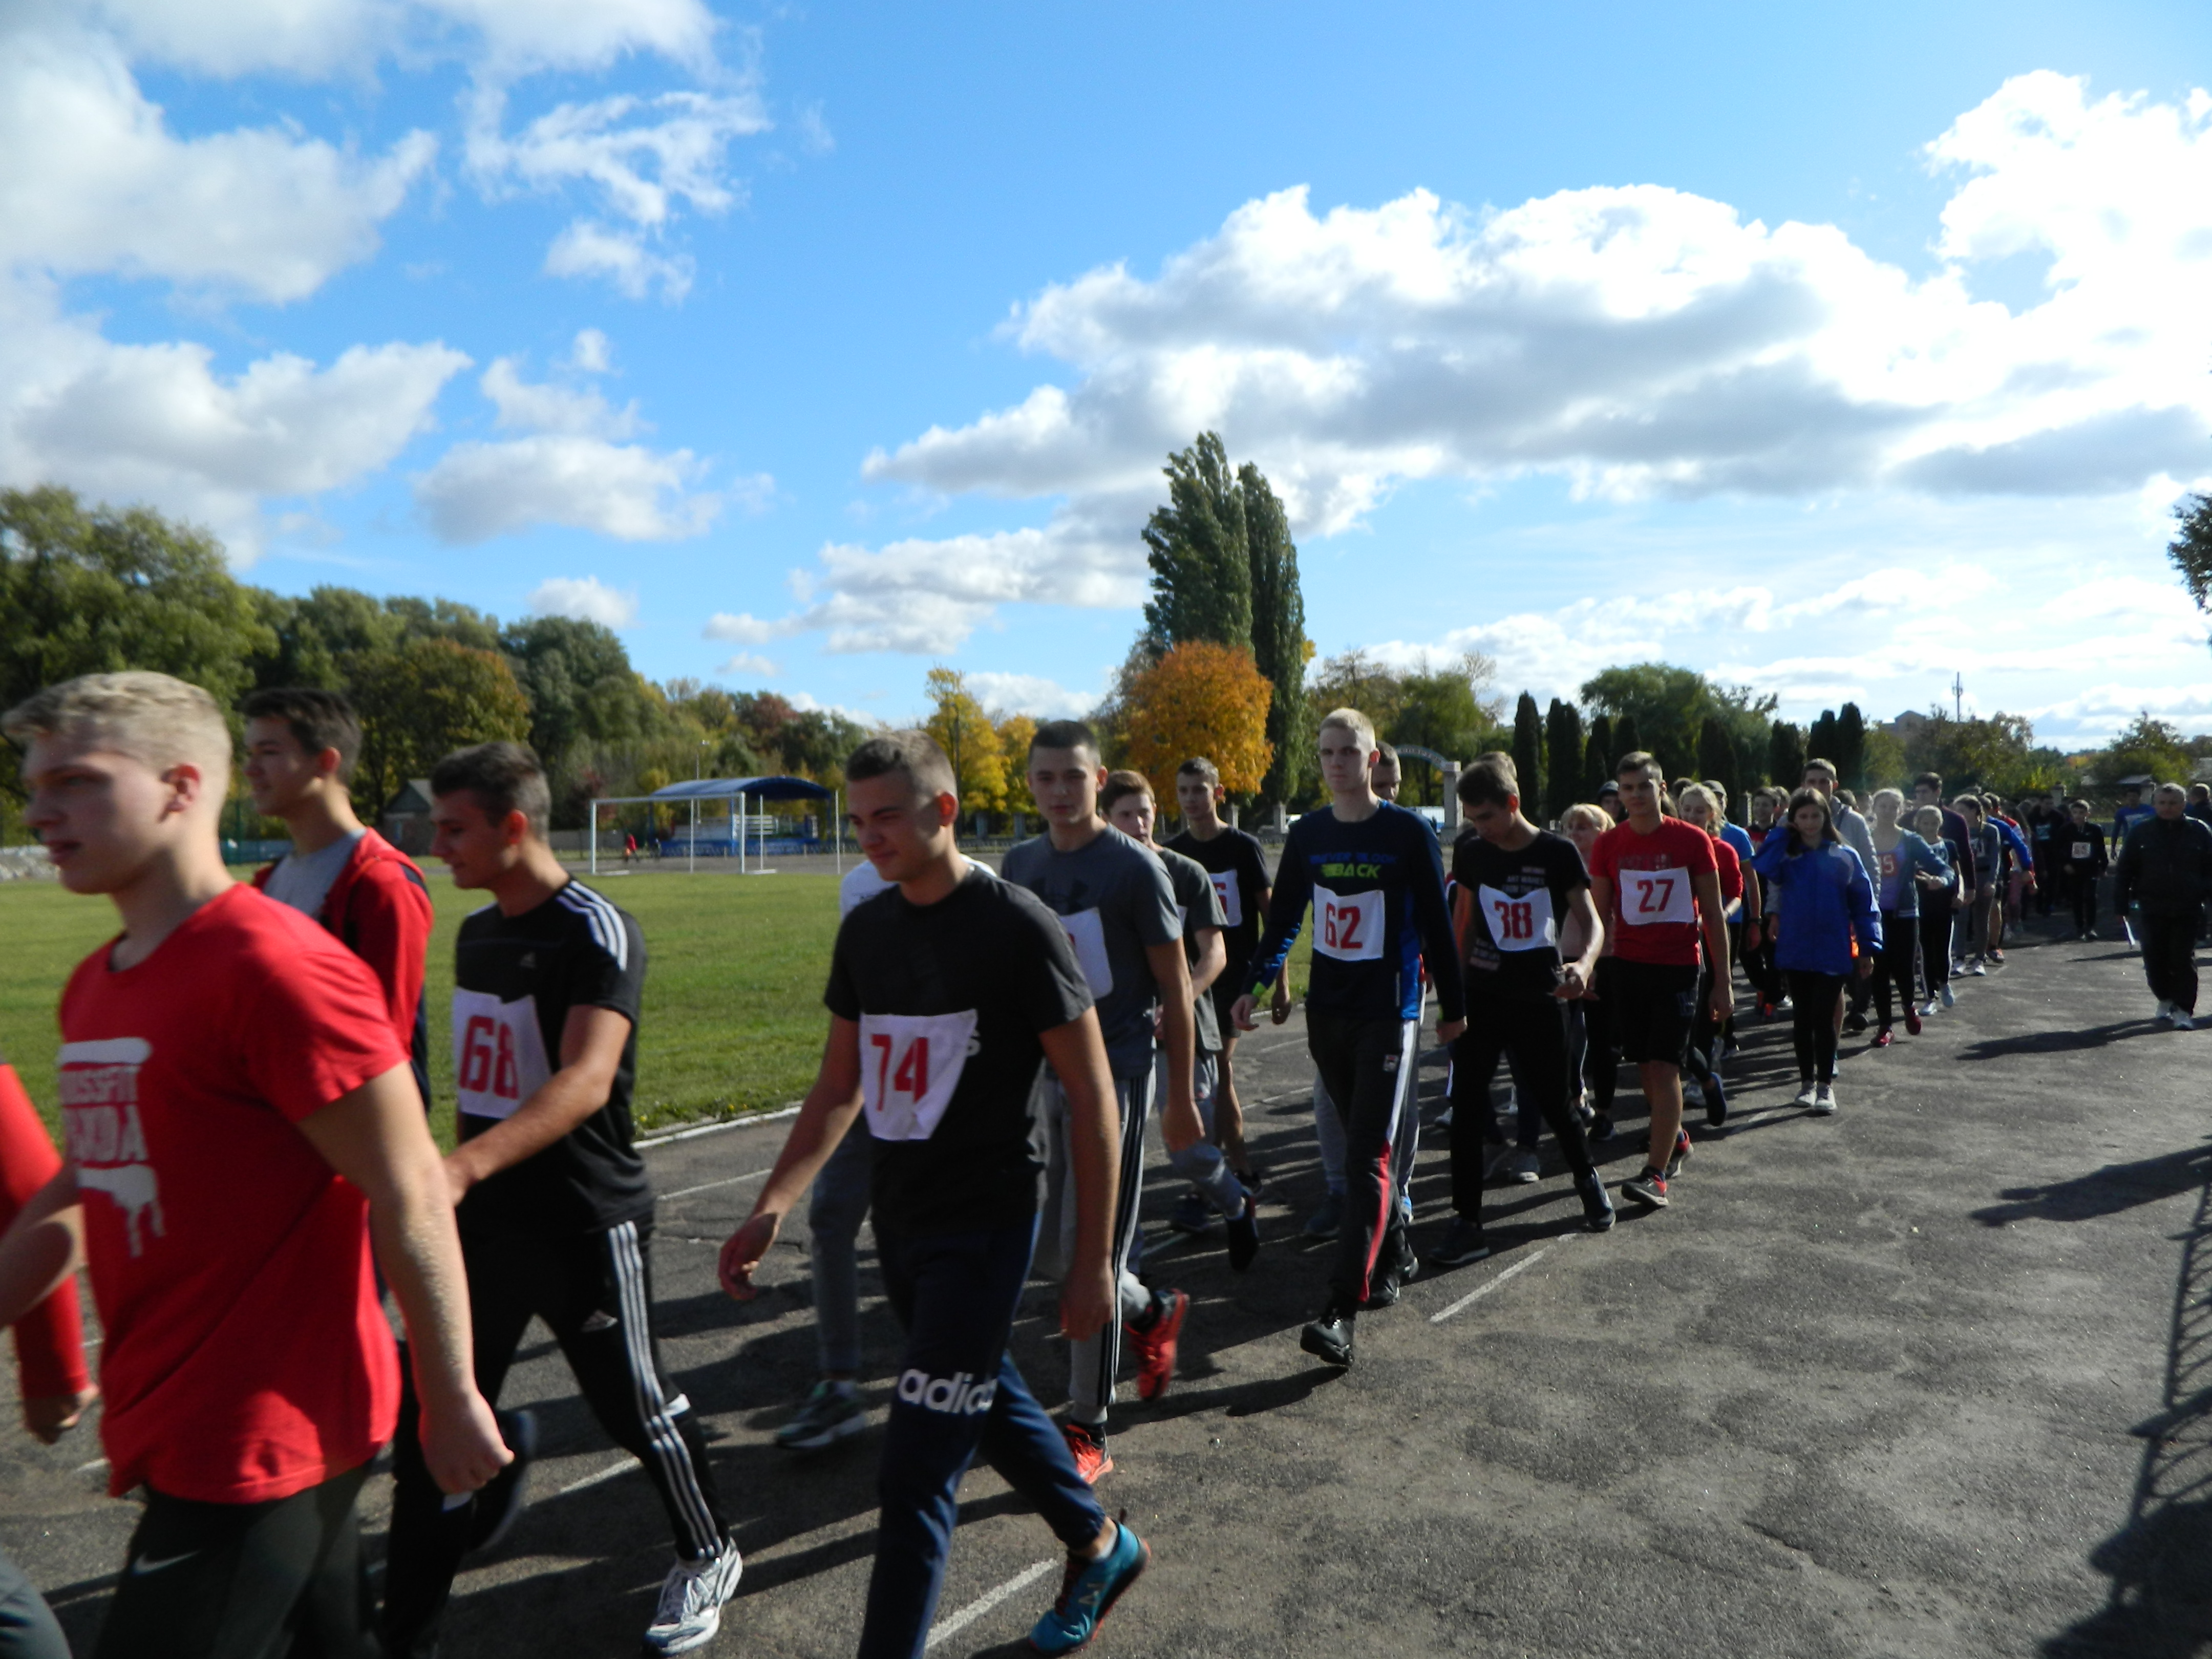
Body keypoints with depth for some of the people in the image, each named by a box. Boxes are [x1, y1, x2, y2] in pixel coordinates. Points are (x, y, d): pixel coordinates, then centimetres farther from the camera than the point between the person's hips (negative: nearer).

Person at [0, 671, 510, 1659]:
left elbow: (410, 1198, -18)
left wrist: (449, 1402, -13)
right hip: (169, 1428, 8)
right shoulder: (94, 986, 8)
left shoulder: (276, 969, -20)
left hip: (262, 1446, -8)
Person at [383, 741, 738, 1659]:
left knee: (637, 1409, 11)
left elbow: (586, 1081, -32)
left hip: (586, 1225, -7)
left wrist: (463, 1165, -45)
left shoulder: (595, 931, -19)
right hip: (482, 1223, 7)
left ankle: (709, 1557, 37)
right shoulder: (477, 931, 8)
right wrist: (456, 1178, 20)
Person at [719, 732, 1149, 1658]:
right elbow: (840, 1086, 10)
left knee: (916, 1472, -5)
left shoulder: (1019, 929, -16)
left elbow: (1092, 1097, -12)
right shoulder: (865, 930, 3)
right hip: (898, 1223, 7)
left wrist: (1092, 1260, -11)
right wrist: (775, 1203, -2)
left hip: (982, 1227, -7)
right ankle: (1101, 1546, 47)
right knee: (991, 1406, 23)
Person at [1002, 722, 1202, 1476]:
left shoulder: (1134, 868, -10)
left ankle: (1089, 1429, 10)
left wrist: (1181, 1098, -7)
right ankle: (1155, 1312, 42)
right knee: (1059, 1242, 13)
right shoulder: (1021, 865, 7)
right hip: (1049, 1069, 6)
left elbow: (1175, 988, -6)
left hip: (1116, 1072, -6)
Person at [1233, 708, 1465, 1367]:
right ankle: (1395, 1253, 33)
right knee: (1362, 1145, 14)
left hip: (1389, 1015, -5)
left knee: (1368, 1158, -9)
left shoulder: (1409, 833, -5)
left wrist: (1452, 1005, 5)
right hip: (1326, 1013, 5)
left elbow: (1435, 924, 0)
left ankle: (1342, 1310, -11)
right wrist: (1255, 984, 3)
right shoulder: (1307, 834, 7)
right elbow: (1284, 918, 12)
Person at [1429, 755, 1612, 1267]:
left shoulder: (1558, 853, -9)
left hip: (1540, 1001, -3)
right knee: (1466, 1106, -4)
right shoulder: (1471, 853, 2)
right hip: (1481, 998, 3)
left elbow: (1592, 922, -11)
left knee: (1554, 1104, 11)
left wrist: (1584, 963, -32)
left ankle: (1588, 1178, 41)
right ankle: (1467, 1223, 3)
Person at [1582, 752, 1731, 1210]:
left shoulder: (1692, 841, -4)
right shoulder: (1609, 844, 2)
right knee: (1645, 1065, 10)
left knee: (1665, 1067, -9)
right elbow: (1600, 915, 6)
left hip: (1678, 967, -3)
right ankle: (1674, 1136, 34)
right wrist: (1596, 971, -1)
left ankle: (1656, 1175, -9)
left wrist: (1722, 982, -1)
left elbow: (1713, 914, 1)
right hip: (1626, 966, 3)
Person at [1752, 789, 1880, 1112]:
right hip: (1795, 952, 2)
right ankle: (1807, 1081, 24)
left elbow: (1863, 904, 2)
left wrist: (1868, 949, -2)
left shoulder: (1844, 857, 0)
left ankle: (1825, 1085, 9)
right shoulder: (1785, 855, 2)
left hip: (1833, 954, -2)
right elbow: (1760, 868, -21)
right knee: (1802, 1018, 11)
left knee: (1822, 1018, -3)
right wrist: (1781, 834, -12)